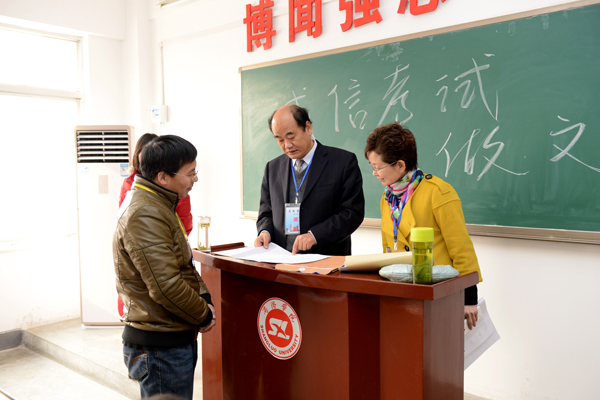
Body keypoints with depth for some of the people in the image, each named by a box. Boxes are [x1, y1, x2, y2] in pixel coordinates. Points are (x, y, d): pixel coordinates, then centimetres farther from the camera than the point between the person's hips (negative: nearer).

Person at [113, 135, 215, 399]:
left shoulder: (161, 207, 12)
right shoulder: (145, 215, -23)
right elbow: (166, 286, -27)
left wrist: (204, 297, 3)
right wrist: (204, 315, -12)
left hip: (176, 338, 10)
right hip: (159, 346, -10)